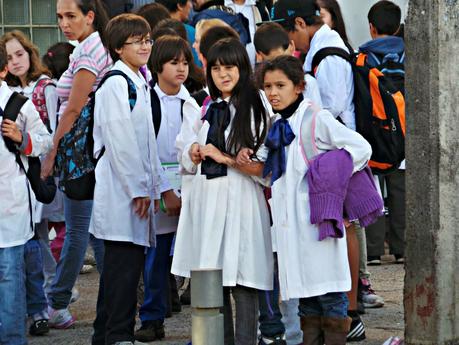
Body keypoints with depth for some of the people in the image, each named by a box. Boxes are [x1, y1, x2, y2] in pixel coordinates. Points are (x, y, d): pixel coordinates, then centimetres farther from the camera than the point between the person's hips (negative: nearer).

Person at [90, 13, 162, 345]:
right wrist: (138, 189, -16)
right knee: (125, 263, -9)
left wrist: (153, 186, 17)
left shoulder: (139, 83, 18)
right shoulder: (116, 83, -12)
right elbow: (118, 139, -17)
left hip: (138, 189, 10)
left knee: (120, 264, 12)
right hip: (122, 190, -10)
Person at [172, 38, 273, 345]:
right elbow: (186, 162, 23)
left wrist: (225, 158, -12)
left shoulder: (257, 109, -2)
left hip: (239, 201, -5)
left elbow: (266, 166, -9)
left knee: (241, 278, -6)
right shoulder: (203, 109, 17)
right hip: (205, 201, 6)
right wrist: (195, 154, 1)